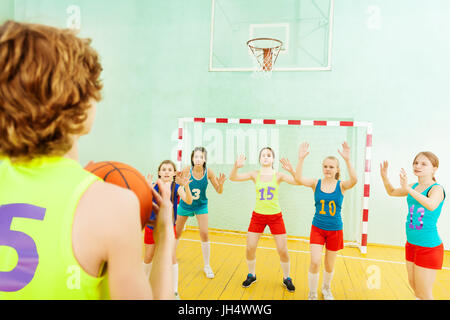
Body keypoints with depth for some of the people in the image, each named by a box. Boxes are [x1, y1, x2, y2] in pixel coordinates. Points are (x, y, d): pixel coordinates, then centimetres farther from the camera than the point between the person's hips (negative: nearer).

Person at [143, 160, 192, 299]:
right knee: (148, 257, 12)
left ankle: (175, 291, 16)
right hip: (151, 225, 1)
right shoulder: (154, 186, -14)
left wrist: (186, 186, -50)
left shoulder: (177, 187, -16)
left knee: (172, 256, -2)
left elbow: (189, 201, -32)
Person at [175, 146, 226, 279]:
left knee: (204, 234, -6)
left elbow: (219, 191, -13)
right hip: (185, 205, 0)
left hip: (201, 206, 0)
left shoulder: (208, 172, -19)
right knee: (176, 233, 13)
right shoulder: (186, 170, -23)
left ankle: (207, 266, 12)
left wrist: (220, 184, -34)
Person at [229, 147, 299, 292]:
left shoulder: (278, 175, -5)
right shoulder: (255, 174, -3)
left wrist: (291, 170, -38)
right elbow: (233, 177, -11)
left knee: (283, 250, 3)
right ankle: (251, 275, 28)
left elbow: (297, 181, -19)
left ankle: (286, 279, 26)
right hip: (258, 215, 1)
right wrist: (236, 166, -31)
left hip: (275, 216, -1)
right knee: (250, 248, 3)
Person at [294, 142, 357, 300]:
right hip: (317, 228, 0)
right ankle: (312, 294, 16)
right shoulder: (316, 183, -6)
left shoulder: (341, 185, -8)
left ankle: (326, 289, 43)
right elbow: (298, 179, -23)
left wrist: (347, 160, -43)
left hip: (335, 230, 0)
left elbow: (354, 180, -30)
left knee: (329, 265, 14)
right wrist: (301, 158, -35)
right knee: (315, 262, -7)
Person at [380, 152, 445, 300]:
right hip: (411, 243, 7)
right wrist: (384, 176, 4)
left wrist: (408, 189, -47)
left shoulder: (437, 188, -16)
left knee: (424, 295, 4)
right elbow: (392, 192, 21)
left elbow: (431, 205, -38)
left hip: (429, 247, -7)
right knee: (414, 287, 20)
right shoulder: (413, 186, 5)